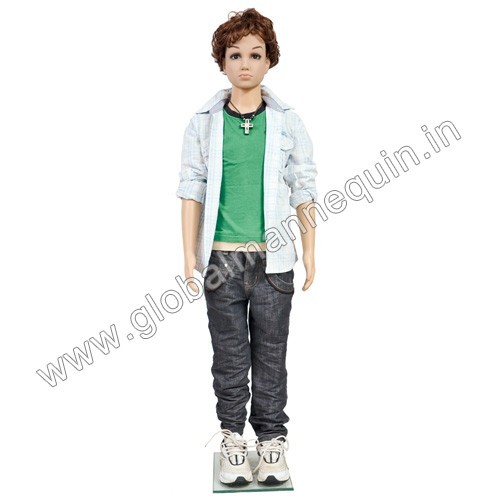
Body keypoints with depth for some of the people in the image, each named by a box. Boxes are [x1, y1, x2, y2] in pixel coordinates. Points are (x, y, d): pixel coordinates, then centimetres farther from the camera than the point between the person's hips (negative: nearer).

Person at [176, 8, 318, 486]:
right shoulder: (203, 123, 3)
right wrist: (190, 254, -1)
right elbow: (192, 189, 3)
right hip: (222, 256, 1)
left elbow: (303, 190, 4)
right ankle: (232, 439, 25)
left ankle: (272, 441, 23)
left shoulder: (289, 122, 3)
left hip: (273, 257, 0)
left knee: (271, 353, 8)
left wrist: (310, 252, 2)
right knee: (230, 353, 9)